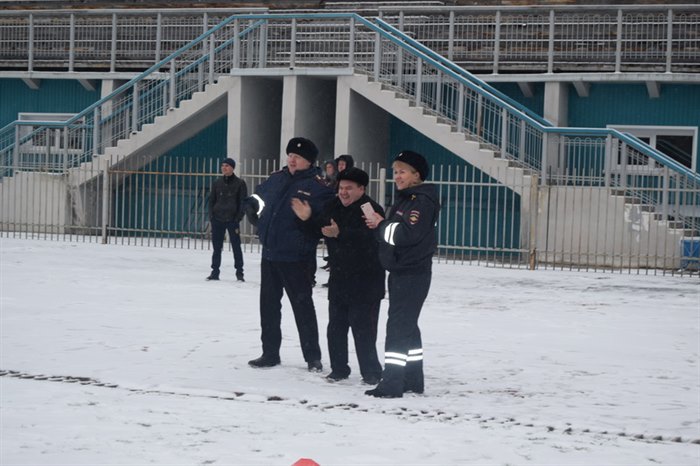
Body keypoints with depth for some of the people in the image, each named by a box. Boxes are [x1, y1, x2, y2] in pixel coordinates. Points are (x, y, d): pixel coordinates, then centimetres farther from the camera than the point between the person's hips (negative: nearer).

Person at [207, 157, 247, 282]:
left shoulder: (240, 184, -1)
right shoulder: (217, 183, 9)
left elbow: (243, 203, -1)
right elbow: (211, 200, 13)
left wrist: (238, 219, -7)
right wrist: (211, 217, 2)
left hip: (232, 220, -3)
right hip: (217, 220, 3)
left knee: (236, 246, -2)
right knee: (217, 247, 6)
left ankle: (239, 273, 5)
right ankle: (215, 272, 13)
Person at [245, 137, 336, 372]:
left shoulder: (318, 187, -9)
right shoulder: (276, 179, 11)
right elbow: (258, 195, 27)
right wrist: (252, 205, 8)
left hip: (296, 258, -7)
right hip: (269, 254, 7)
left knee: (302, 305, -1)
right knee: (269, 304, 12)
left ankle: (313, 357, 8)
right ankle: (270, 353, 23)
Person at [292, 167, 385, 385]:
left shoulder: (372, 210, -14)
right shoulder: (333, 207, 11)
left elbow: (368, 238, -29)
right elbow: (320, 229, 19)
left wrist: (340, 234, -39)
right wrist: (307, 220, 0)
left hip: (365, 282, -8)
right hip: (339, 279, 8)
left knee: (362, 327, -8)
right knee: (336, 326, 10)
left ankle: (370, 371, 0)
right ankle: (339, 369, 20)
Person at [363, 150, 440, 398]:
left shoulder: (423, 201, -13)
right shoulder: (404, 199, 18)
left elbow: (407, 234, -23)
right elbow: (392, 232, 18)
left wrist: (381, 224, -12)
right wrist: (379, 225, -1)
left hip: (413, 274, -10)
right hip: (400, 273, 10)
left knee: (398, 326, -11)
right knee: (407, 326, 15)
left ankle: (392, 384, -11)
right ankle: (412, 380, 23)